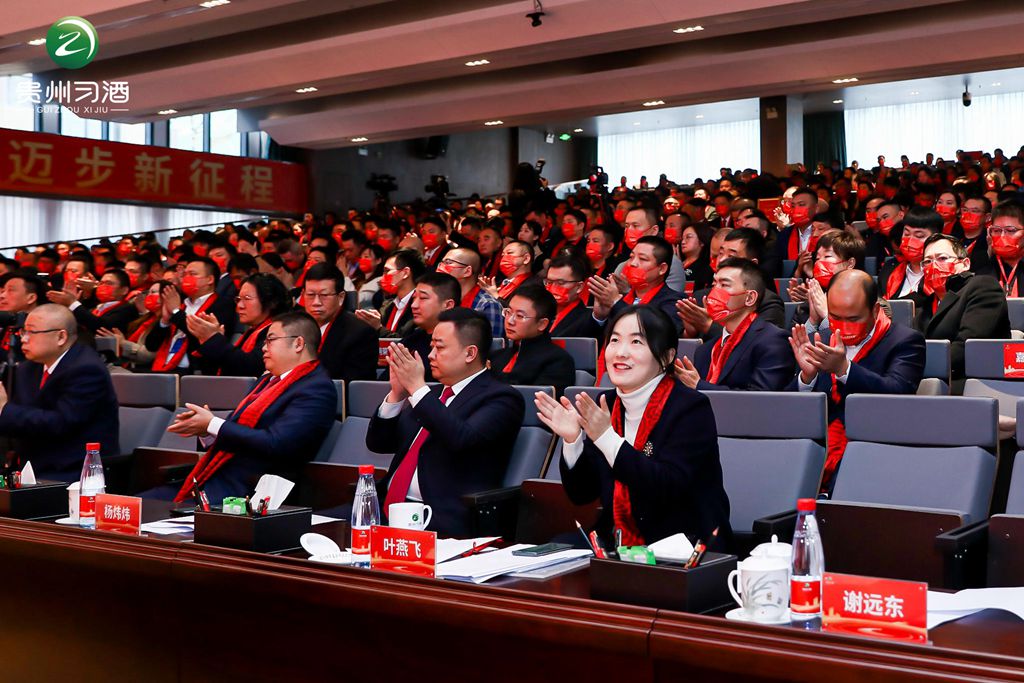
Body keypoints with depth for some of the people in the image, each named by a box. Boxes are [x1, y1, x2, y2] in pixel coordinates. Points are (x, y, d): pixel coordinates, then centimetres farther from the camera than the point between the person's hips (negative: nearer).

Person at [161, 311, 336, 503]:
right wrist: (205, 431, 0)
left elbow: (275, 445, -19)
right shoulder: (268, 380, 21)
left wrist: (212, 424, -12)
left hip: (244, 491, -9)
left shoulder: (318, 389, -9)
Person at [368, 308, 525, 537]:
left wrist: (417, 388, -12)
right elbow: (378, 444, 20)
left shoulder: (501, 398, 0)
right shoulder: (432, 394, 22)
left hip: (442, 522, -7)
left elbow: (463, 439, -19)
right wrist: (397, 393, 4)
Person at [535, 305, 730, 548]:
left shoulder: (692, 408, -9)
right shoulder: (605, 405, 6)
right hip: (616, 544, 6)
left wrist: (607, 438, -26)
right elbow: (582, 494, 7)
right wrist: (572, 440, -10)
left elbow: (669, 489, -21)